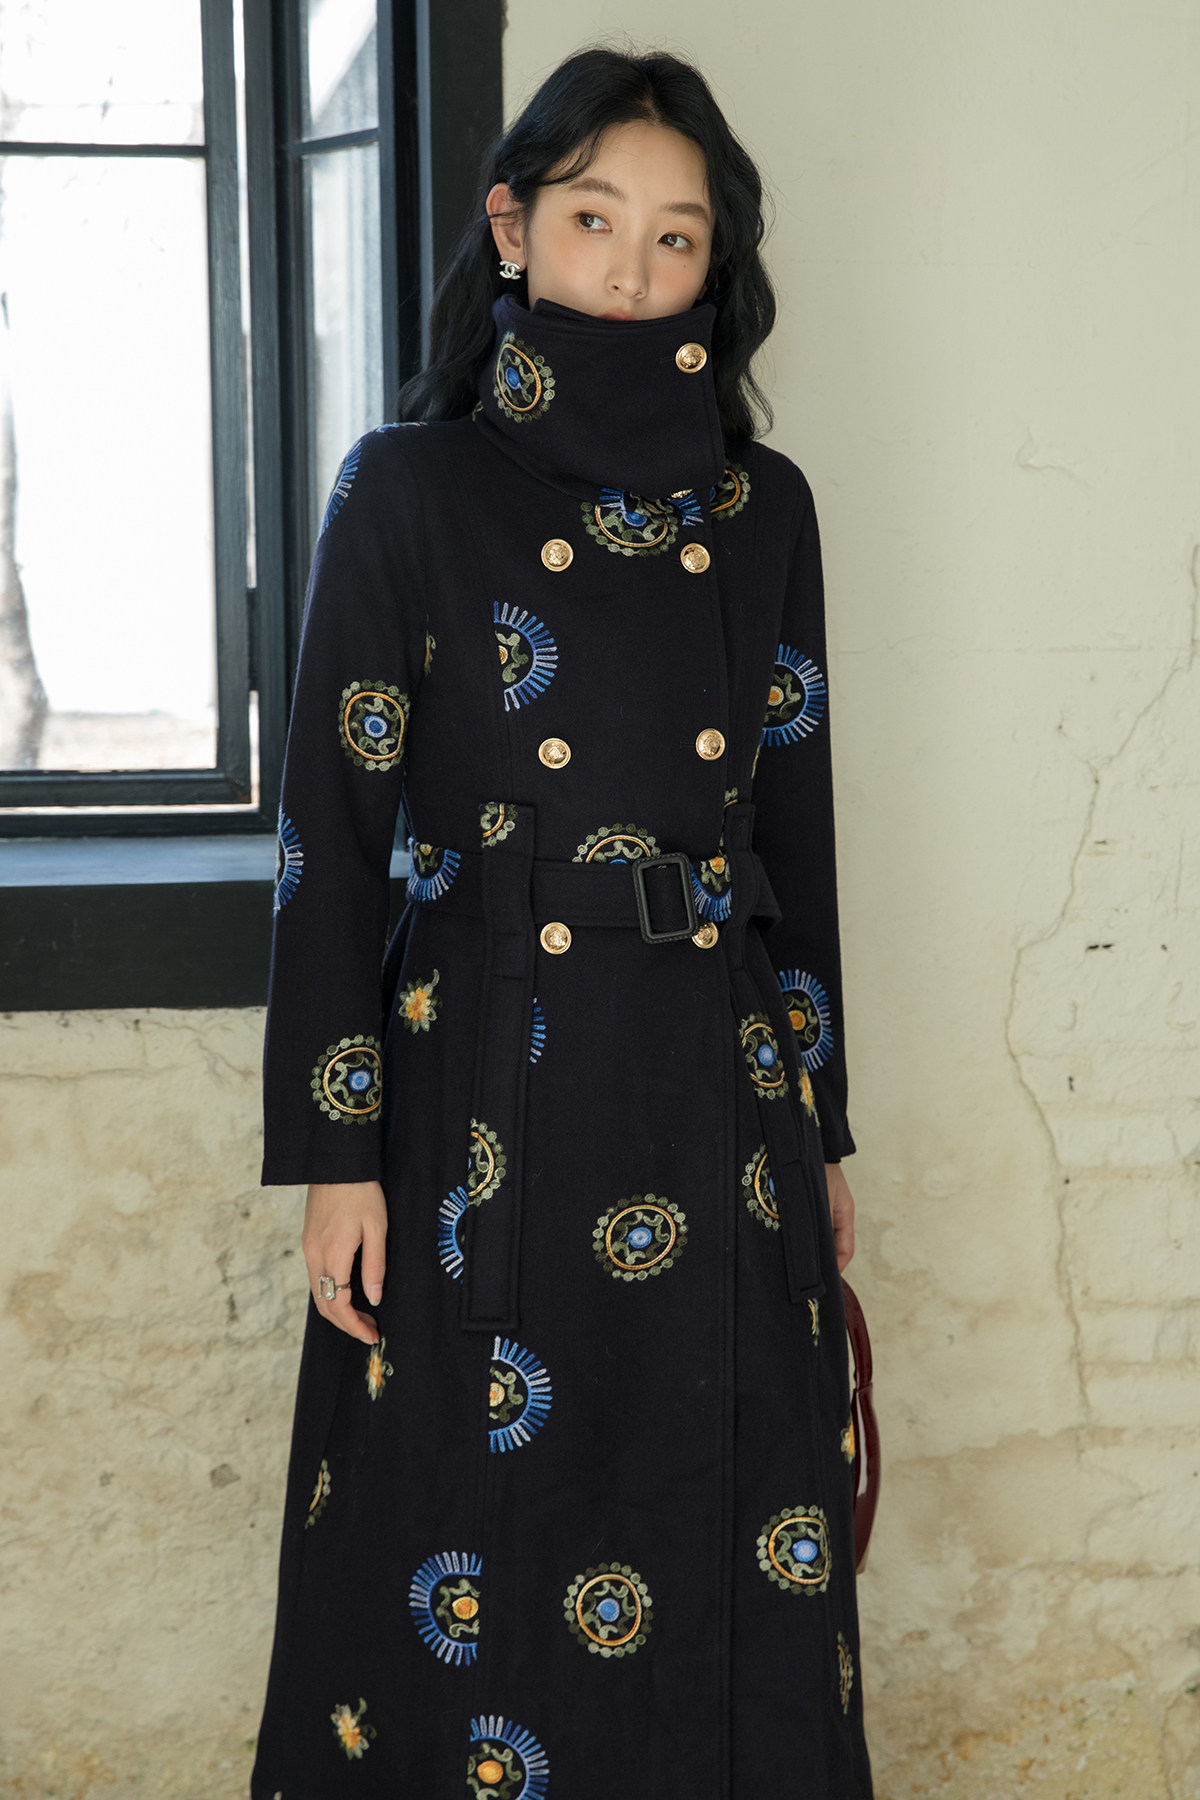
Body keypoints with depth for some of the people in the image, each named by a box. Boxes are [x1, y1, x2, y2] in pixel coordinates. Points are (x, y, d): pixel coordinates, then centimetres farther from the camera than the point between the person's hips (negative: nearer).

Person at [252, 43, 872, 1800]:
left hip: (720, 1088, 3)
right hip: (491, 1090, -3)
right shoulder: (409, 489, -3)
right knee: (483, 1558, 6)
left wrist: (820, 1124, 11)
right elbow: (332, 829, -5)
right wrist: (335, 1156, -9)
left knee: (727, 1555, 9)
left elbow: (796, 825, 11)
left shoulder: (764, 505, 7)